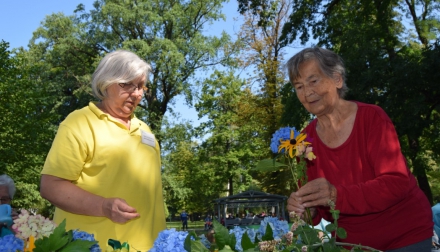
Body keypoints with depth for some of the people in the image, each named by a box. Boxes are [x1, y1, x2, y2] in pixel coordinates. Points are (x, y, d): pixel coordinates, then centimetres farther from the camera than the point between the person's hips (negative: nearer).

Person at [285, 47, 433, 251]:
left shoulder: (372, 117, -17)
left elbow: (397, 183, -24)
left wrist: (337, 195, -37)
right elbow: (319, 203, -4)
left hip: (404, 235, -3)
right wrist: (307, 210, -28)